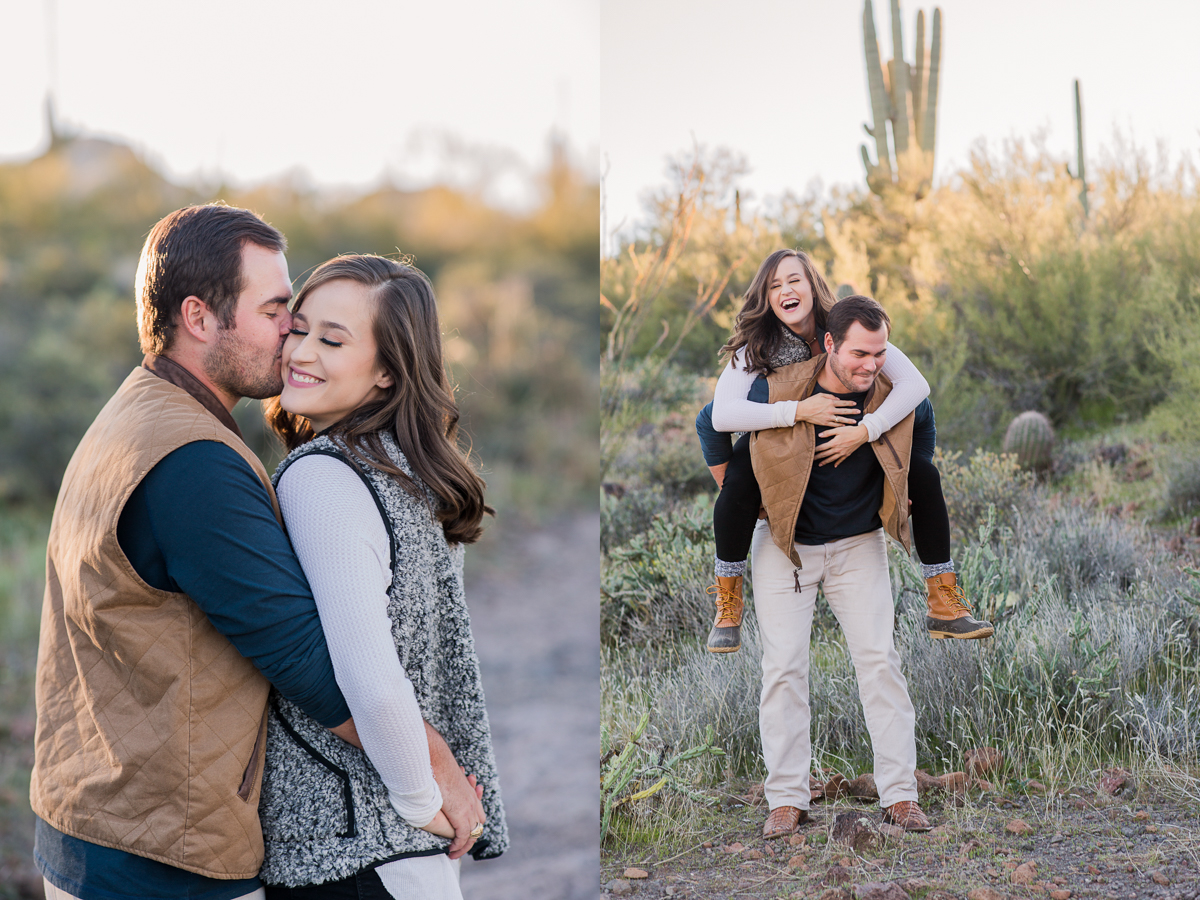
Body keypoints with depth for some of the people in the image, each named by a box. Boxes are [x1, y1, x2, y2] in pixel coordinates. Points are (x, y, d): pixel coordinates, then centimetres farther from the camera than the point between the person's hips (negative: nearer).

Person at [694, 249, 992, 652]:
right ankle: (728, 608, -17)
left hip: (851, 442, 2)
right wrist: (798, 411, -42)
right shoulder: (755, 347, -21)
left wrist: (865, 430, -42)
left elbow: (915, 384, -30)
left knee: (925, 474, -17)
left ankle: (943, 606, -8)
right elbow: (723, 415, -37)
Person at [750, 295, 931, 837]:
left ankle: (900, 795, -1)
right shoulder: (778, 390, -21)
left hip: (859, 544, 1)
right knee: (783, 667, -3)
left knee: (880, 660, -6)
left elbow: (915, 462, 9)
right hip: (783, 544, -1)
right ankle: (787, 799, 3)